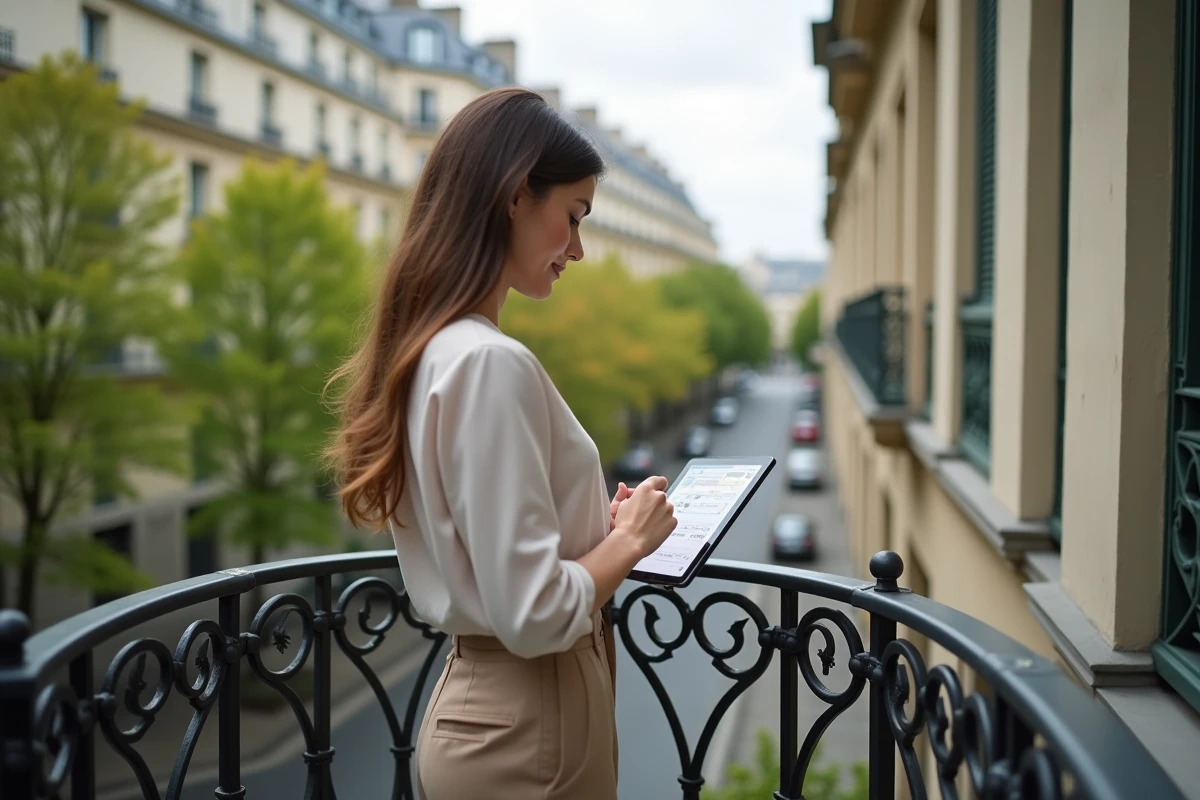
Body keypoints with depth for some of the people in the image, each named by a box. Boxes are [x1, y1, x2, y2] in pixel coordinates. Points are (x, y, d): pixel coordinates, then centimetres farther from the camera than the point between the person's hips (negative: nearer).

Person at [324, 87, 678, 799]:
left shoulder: (431, 349, 5)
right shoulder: (491, 363, -23)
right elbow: (535, 616, -25)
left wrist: (601, 525, 6)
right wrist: (630, 538, -10)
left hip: (476, 700, 9)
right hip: (528, 731, -9)